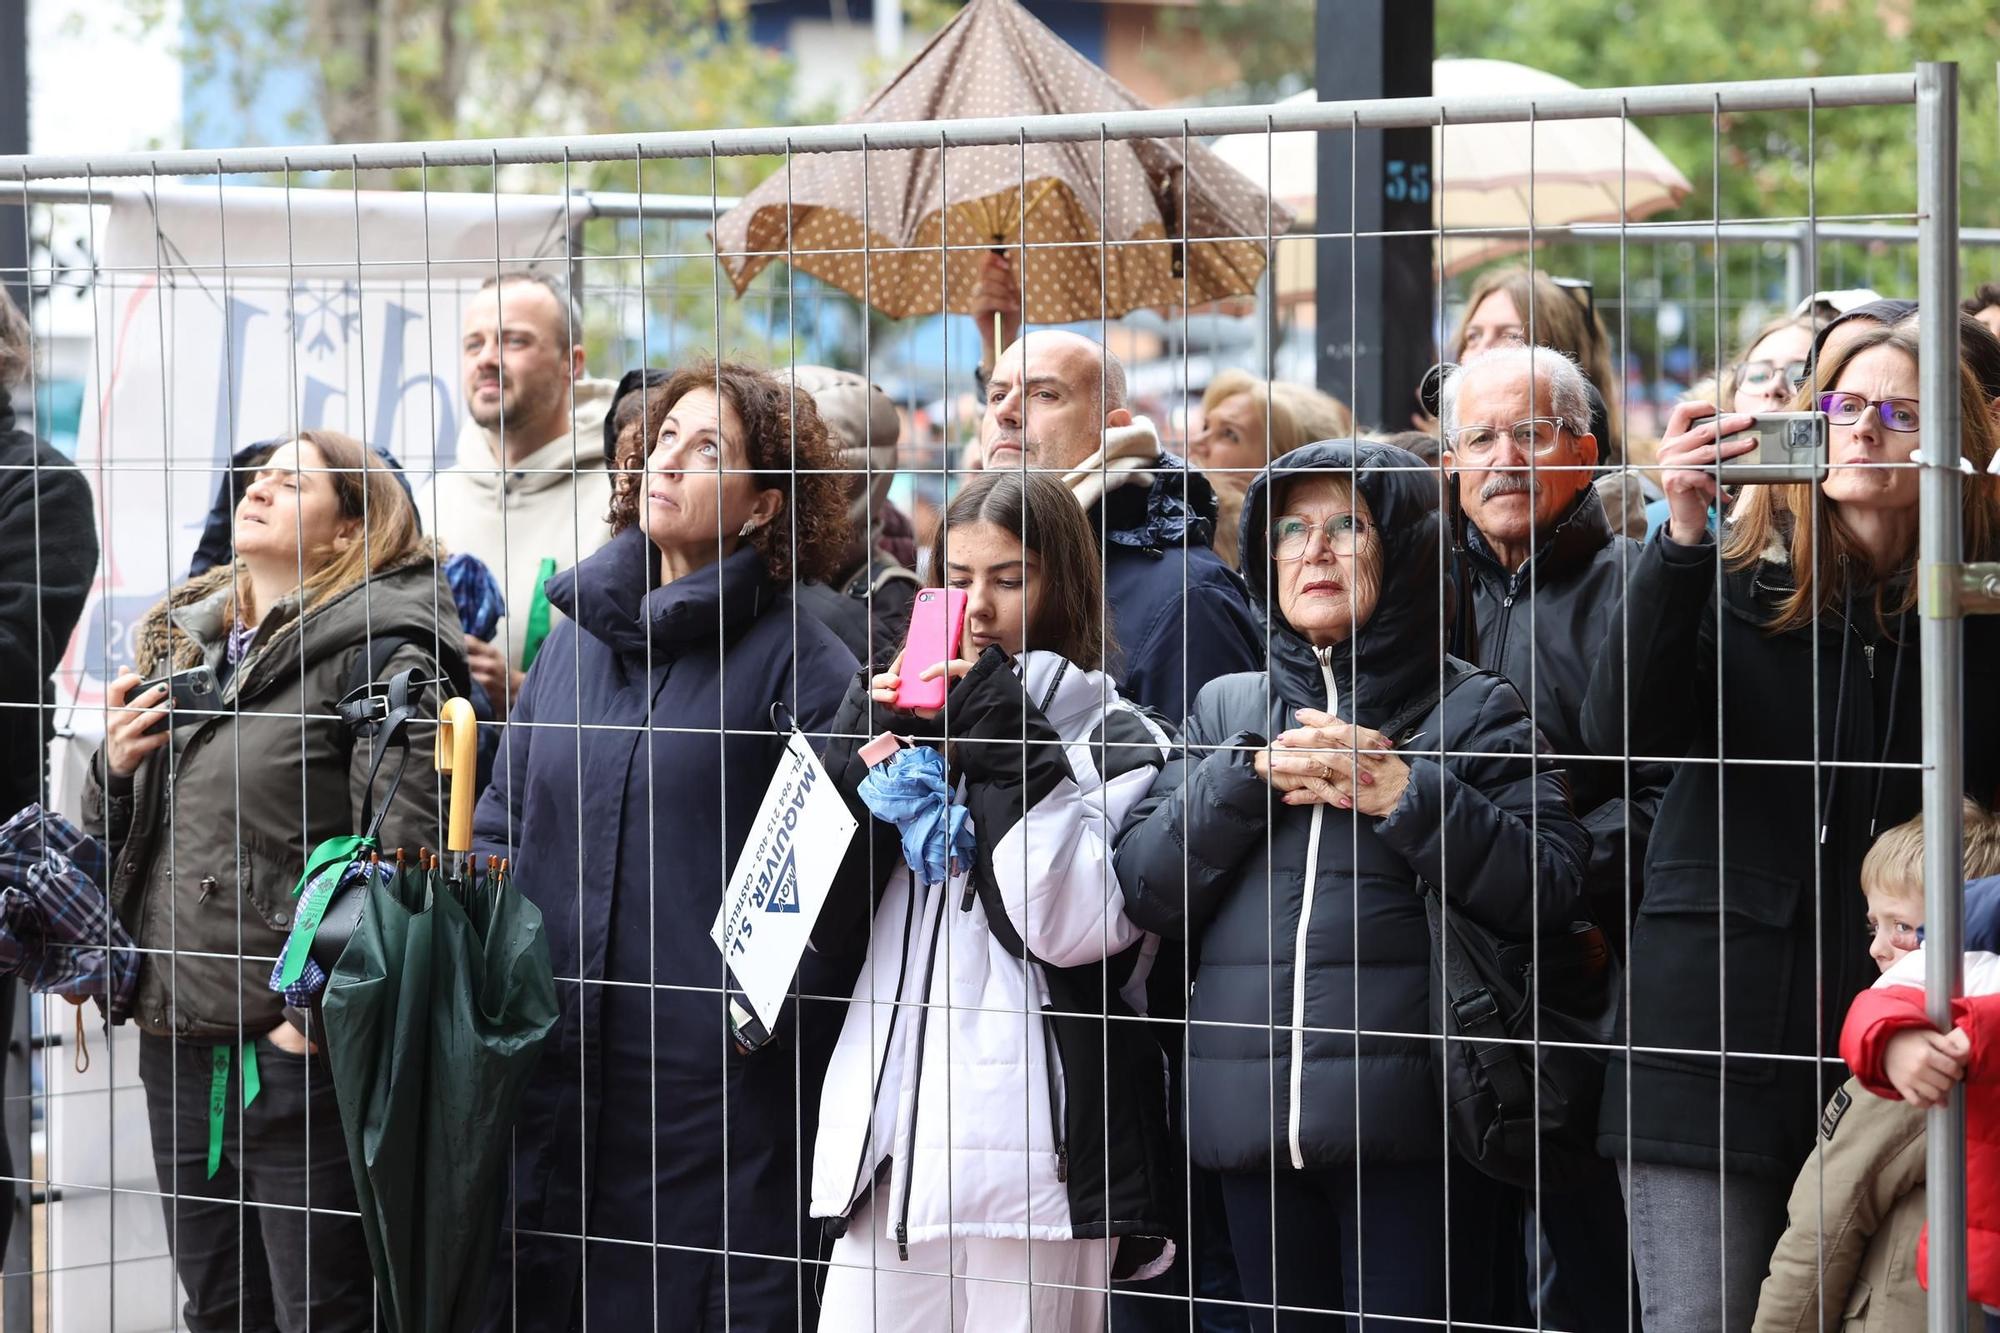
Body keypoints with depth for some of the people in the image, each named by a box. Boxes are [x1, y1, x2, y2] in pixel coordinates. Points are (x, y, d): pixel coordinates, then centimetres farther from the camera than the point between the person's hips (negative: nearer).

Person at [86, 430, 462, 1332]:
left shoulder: (381, 655, -9)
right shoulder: (183, 647, 16)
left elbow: (406, 851, -18)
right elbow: (116, 844, 24)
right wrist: (116, 769, 3)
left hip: (299, 1049, -8)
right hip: (178, 1044, 8)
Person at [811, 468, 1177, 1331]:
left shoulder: (1115, 743, 3)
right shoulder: (915, 721, 19)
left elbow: (1079, 927, -13)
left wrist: (1016, 754, -11)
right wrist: (866, 737, 1)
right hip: (887, 1132, 5)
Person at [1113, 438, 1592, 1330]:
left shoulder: (1473, 711, 5)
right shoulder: (1224, 710, 17)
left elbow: (1552, 890, -6)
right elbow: (1144, 888, 7)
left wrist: (1407, 796, -14)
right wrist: (1255, 777, -6)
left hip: (1410, 1128, -4)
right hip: (1252, 1119, 4)